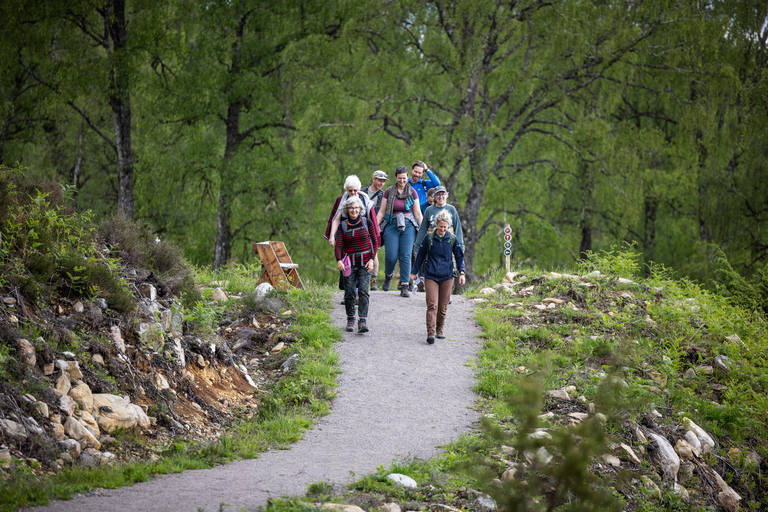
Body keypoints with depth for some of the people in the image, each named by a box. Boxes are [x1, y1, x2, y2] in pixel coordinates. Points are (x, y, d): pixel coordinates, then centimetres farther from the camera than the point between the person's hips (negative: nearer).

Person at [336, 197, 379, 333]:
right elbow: (338, 245, -1)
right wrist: (339, 260, -19)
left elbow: (375, 242, 7)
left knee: (363, 291, -13)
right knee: (349, 292, -1)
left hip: (364, 262, -1)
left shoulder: (367, 223, 3)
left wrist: (372, 259, -4)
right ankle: (350, 320, 15)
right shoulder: (343, 226, 5)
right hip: (349, 263, 1)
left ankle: (363, 321, -20)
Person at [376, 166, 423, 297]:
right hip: (391, 226, 0)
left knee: (405, 256, -8)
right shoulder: (389, 192, 4)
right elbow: (381, 211, 6)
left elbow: (418, 213, 7)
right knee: (391, 256, -9)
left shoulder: (412, 192, 5)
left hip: (408, 226, 0)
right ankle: (388, 276, 23)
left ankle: (404, 286, -3)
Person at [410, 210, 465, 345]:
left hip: (446, 277, 1)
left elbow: (459, 256, 11)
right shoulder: (429, 238, -1)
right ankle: (431, 332, -17)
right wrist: (414, 272, 15)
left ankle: (440, 328, 27)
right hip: (431, 276, -1)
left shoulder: (452, 238, 1)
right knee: (432, 304, -12)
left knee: (443, 306, 7)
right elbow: (420, 255, 9)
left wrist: (461, 273, 2)